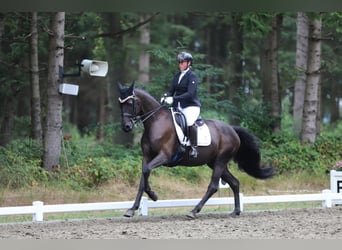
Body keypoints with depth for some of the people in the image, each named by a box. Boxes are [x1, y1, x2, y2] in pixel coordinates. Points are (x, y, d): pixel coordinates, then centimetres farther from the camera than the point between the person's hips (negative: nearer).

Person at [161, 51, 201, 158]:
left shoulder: (192, 76, -6)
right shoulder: (177, 76, 15)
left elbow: (190, 93, -18)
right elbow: (171, 90, 11)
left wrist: (174, 99, -27)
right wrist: (165, 97, -13)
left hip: (191, 106, -8)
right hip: (177, 106, 8)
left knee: (189, 122, -32)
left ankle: (194, 148, -20)